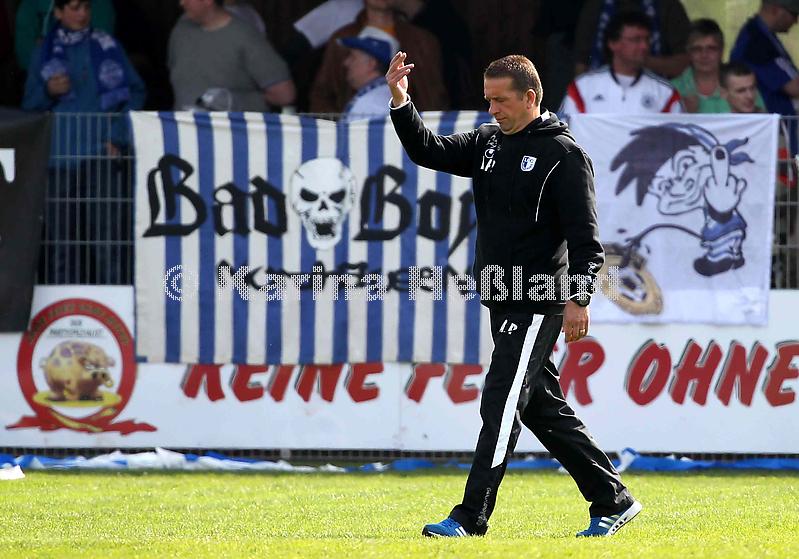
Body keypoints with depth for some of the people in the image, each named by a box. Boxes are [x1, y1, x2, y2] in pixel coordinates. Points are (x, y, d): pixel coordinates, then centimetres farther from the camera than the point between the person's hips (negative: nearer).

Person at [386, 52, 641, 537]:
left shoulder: (564, 155, -8)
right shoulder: (488, 143, 13)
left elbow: (585, 237, -12)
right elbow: (429, 151, 8)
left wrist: (579, 299, -19)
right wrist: (401, 103, -7)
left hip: (538, 305, -8)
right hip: (502, 301, 8)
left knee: (502, 403, -12)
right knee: (543, 409, 12)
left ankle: (472, 518, -13)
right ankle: (613, 500, 20)